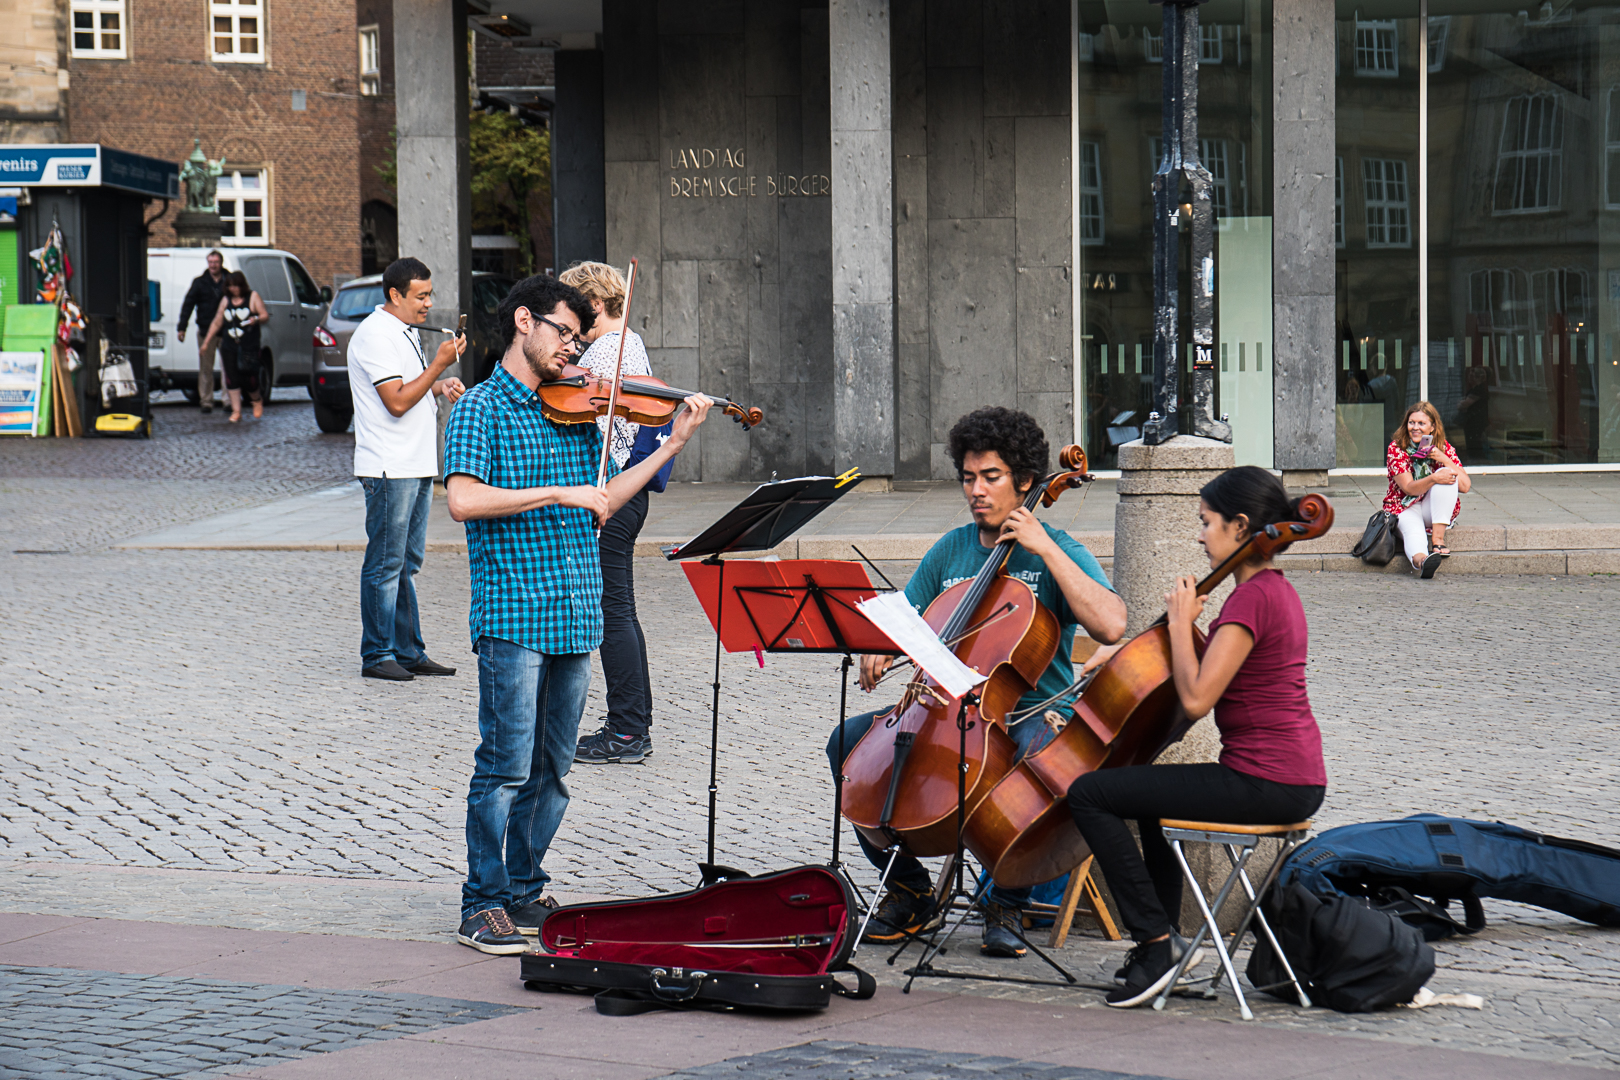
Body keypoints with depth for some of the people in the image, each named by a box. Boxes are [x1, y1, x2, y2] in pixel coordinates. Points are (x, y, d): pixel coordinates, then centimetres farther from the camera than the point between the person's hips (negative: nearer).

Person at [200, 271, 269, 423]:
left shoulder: (252, 297, 3)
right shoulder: (226, 300, 13)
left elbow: (265, 316, 0)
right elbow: (217, 323, 17)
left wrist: (257, 320, -23)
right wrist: (207, 341, 14)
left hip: (249, 347, -4)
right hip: (229, 348, 4)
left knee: (249, 379, -5)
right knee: (232, 380, -3)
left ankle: (258, 400, 25)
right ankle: (236, 411, 4)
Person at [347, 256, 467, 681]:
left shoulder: (408, 331, 16)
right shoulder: (375, 335, -14)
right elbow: (397, 401, -20)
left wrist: (439, 387, 10)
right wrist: (439, 364, -19)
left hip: (417, 465, 10)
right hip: (389, 468, -10)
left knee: (406, 563, 12)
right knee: (385, 564, -5)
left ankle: (408, 652, 16)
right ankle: (377, 655, 0)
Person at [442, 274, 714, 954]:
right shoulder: (482, 408, -3)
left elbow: (600, 505, 15)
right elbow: (464, 499, -17)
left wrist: (671, 446, 9)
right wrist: (558, 494, -20)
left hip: (574, 615, 6)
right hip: (511, 615, -6)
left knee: (551, 766, 10)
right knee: (507, 765, -6)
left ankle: (524, 892, 20)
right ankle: (483, 906, 1)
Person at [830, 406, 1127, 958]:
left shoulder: (1057, 551, -4)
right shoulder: (950, 550, 12)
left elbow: (1110, 625, -21)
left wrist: (1046, 549, -20)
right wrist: (878, 648, -11)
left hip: (1034, 712, -5)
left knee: (1036, 756, -39)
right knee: (849, 740, -15)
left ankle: (1006, 903, -17)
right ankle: (910, 889, -1)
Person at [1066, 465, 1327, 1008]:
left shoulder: (1252, 598, -17)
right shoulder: (1275, 589, 15)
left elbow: (1195, 697, -22)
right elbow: (1205, 665, 24)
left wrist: (1181, 621, -10)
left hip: (1264, 784, -10)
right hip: (1298, 781, 10)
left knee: (1089, 793, -8)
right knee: (1147, 784, 34)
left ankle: (1157, 940, -7)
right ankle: (1163, 937, 33)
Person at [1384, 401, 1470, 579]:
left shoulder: (1444, 449, 0)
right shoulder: (1396, 449, -7)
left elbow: (1465, 486, -9)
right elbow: (1409, 488, -16)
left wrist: (1443, 459, -20)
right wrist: (1433, 479, -35)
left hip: (1436, 510, 3)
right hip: (1405, 507, -3)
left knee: (1447, 475, -25)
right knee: (1413, 530, -37)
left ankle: (1438, 539, -37)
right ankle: (1420, 559, -75)